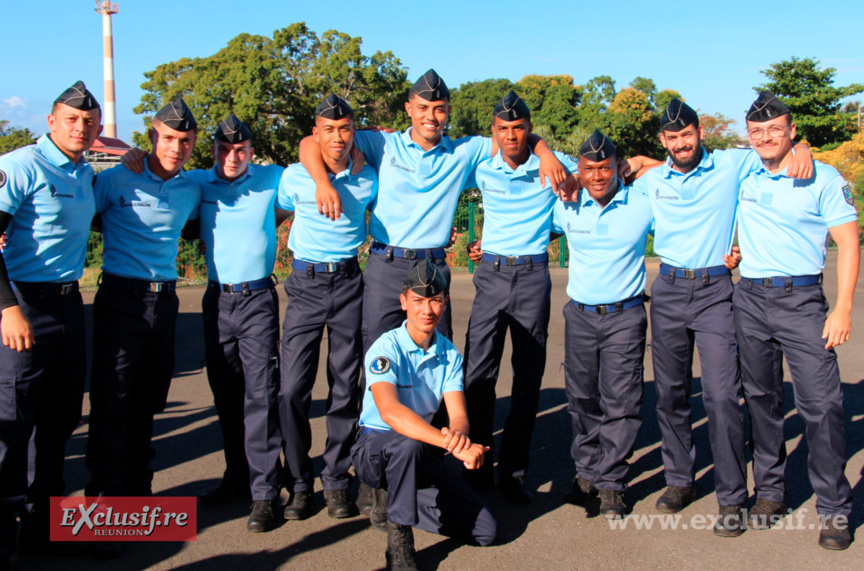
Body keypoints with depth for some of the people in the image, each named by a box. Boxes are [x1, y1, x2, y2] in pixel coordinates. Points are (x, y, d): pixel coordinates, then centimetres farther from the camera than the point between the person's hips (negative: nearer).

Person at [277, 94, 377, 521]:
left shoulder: (368, 179, 3)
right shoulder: (294, 177, -1)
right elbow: (278, 213, 17)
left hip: (349, 282, 1)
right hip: (305, 282, -1)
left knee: (345, 387, 4)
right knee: (292, 389, -6)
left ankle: (336, 482, 16)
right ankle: (300, 483, 9)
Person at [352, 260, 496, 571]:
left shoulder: (449, 354, 0)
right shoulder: (385, 348, -19)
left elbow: (458, 415, -11)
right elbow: (390, 411, -36)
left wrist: (458, 433, -38)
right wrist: (452, 444, -47)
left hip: (420, 455, 5)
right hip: (374, 448, -5)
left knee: (486, 530, -5)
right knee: (409, 443, -41)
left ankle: (394, 500, 11)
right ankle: (398, 540, -22)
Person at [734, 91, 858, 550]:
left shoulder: (824, 179, -1)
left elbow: (848, 242, -3)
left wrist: (843, 308, -11)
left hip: (801, 299, -3)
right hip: (750, 299, 4)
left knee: (821, 403, -6)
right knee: (761, 398, 11)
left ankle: (833, 507, 7)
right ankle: (770, 491, 24)